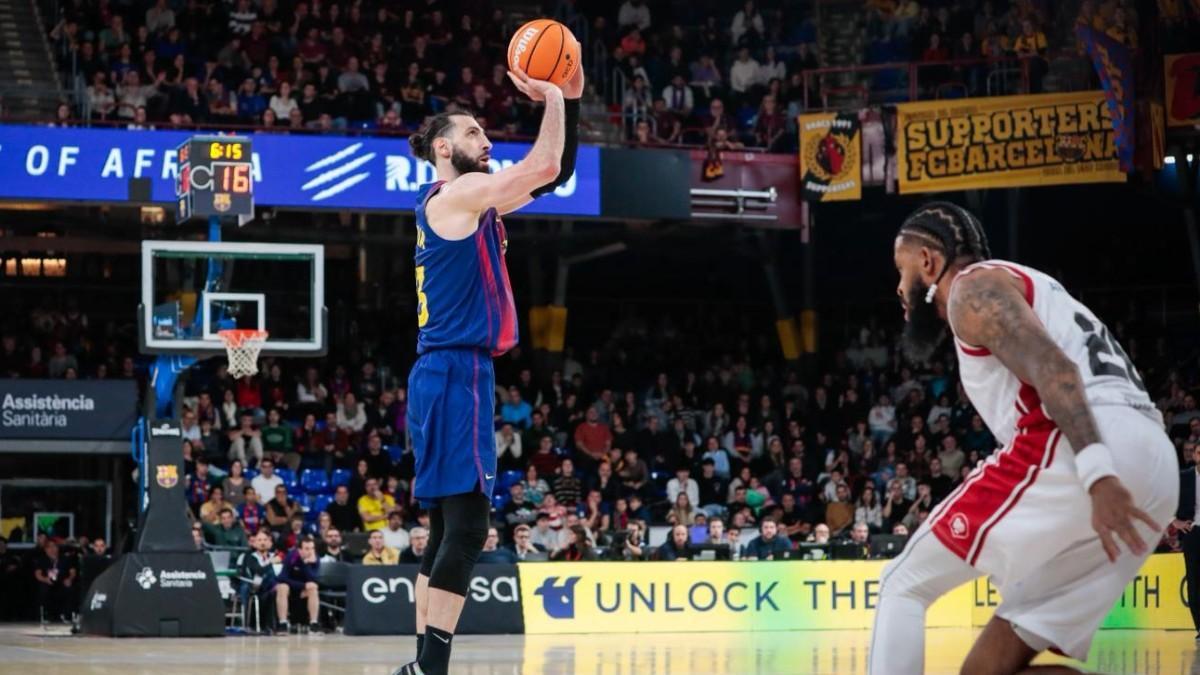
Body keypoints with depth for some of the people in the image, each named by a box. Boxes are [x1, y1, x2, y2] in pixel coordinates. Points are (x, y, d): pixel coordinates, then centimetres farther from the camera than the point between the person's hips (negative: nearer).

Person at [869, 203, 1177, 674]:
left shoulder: (973, 287, 6)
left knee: (905, 586, 4)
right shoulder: (1030, 292, 36)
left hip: (1074, 454, -8)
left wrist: (1098, 476, -24)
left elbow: (1052, 368, -12)